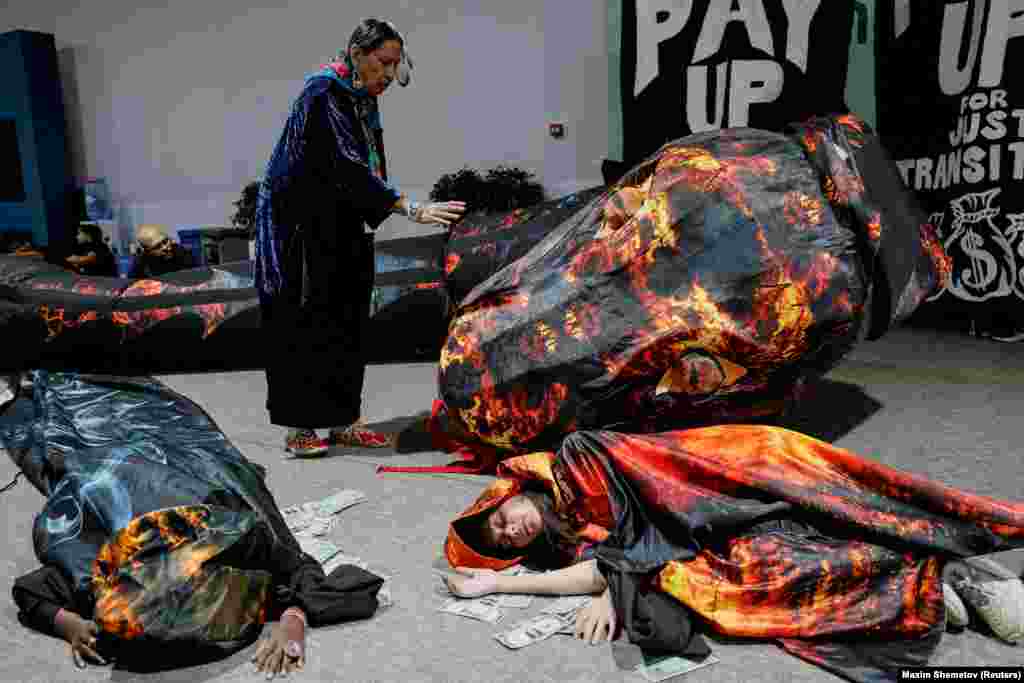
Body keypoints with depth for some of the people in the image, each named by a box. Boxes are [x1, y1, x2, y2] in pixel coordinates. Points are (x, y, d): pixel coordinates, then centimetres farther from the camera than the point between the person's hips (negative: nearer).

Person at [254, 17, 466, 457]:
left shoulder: (365, 101, 7)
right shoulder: (323, 95, -19)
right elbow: (349, 165, -30)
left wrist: (374, 215, 12)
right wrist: (410, 209, -35)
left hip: (340, 228, 8)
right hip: (300, 226, -8)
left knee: (346, 320, 7)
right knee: (305, 322, -4)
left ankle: (342, 422, 16)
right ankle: (298, 427, 6)